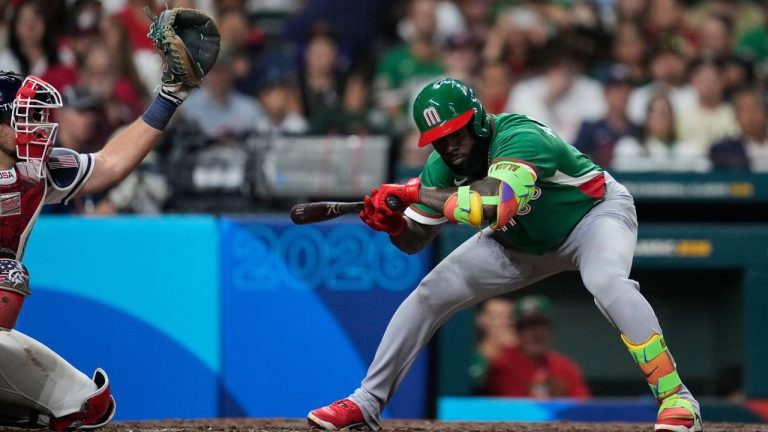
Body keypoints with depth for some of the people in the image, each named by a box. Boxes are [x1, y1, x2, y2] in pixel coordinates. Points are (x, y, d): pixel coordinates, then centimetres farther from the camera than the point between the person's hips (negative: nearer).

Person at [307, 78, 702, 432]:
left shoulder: (520, 138, -38)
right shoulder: (442, 166, -16)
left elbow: (496, 204, -55)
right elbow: (416, 239, -6)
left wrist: (414, 192, -47)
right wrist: (393, 223, -30)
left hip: (595, 210, -7)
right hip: (522, 242, 7)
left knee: (606, 281, -37)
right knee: (432, 292, -3)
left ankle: (675, 398, -33)